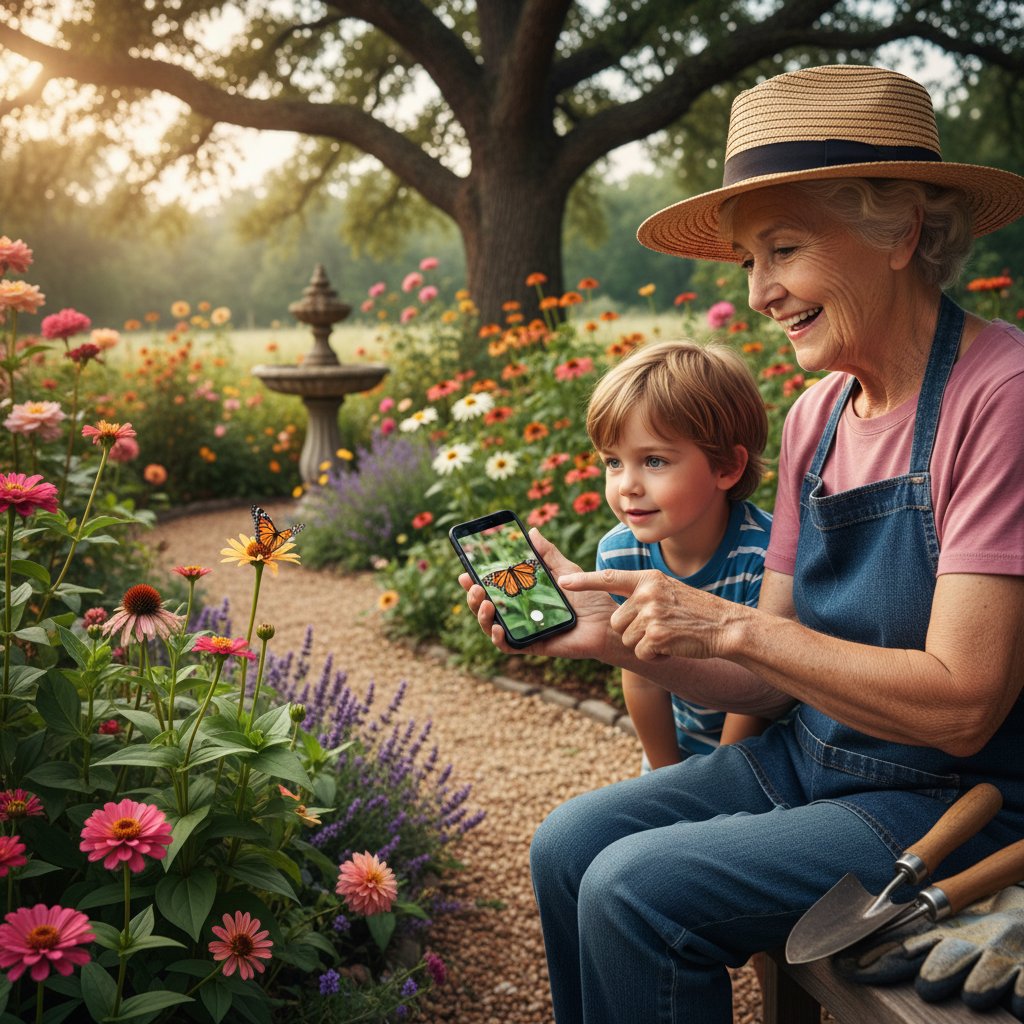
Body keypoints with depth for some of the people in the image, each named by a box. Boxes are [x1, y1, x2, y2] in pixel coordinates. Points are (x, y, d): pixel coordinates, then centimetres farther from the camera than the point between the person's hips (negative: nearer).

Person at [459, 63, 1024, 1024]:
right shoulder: (816, 415, 4)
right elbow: (775, 681, 5)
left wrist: (728, 624, -23)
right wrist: (620, 635, -10)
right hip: (809, 758, 7)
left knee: (637, 890, -18)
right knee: (568, 845, -2)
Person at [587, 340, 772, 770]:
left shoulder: (762, 555, -29)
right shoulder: (618, 553, -15)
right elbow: (643, 682, -6)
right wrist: (668, 776, -1)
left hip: (758, 750, -3)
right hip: (679, 743, 4)